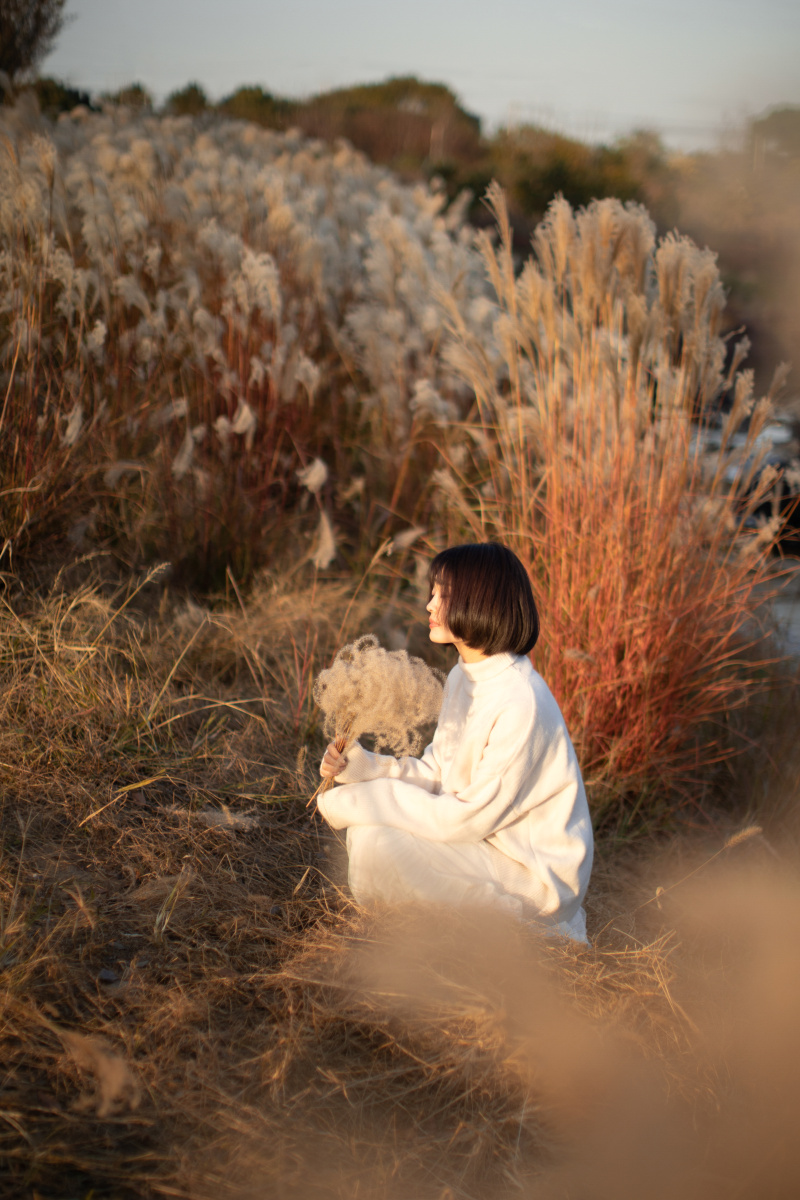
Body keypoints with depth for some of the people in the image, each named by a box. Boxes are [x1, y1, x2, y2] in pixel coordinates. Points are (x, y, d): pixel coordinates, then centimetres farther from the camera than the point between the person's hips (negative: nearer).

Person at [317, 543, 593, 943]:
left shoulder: (521, 702, -26)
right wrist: (361, 766, -7)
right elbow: (436, 771, 8)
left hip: (539, 875, -9)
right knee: (370, 822, 0)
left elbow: (470, 818, -24)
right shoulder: (463, 677, 4)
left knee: (377, 842, -21)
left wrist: (373, 801, -19)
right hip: (485, 842, 9)